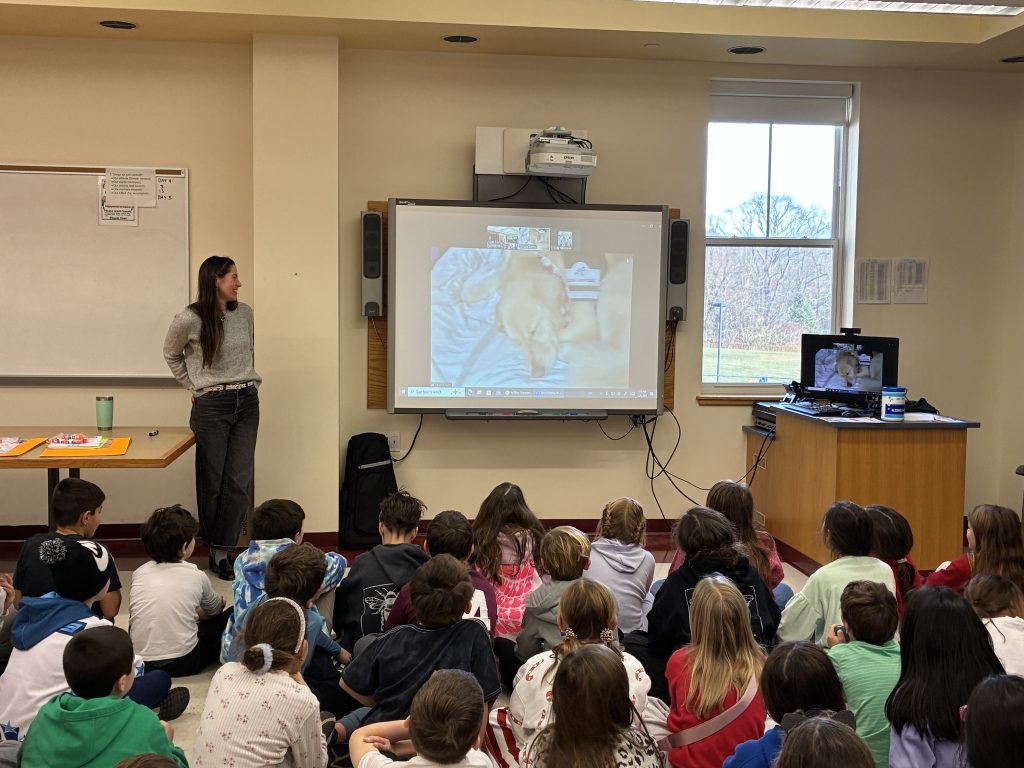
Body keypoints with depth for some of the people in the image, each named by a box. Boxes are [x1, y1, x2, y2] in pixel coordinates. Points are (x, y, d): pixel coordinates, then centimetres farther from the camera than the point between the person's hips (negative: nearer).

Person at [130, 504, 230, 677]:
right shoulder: (196, 576, -3)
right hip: (182, 664, -4)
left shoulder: (140, 573, 3)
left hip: (138, 661, 4)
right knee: (230, 617, 12)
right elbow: (214, 610, 17)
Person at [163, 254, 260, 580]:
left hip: (247, 402, 4)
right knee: (213, 484, 4)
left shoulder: (245, 313, 5)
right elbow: (171, 355, 10)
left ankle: (224, 552, 8)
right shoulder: (189, 320, -8)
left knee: (240, 482, 0)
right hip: (211, 406, -4)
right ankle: (214, 550, 17)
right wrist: (193, 388, 7)